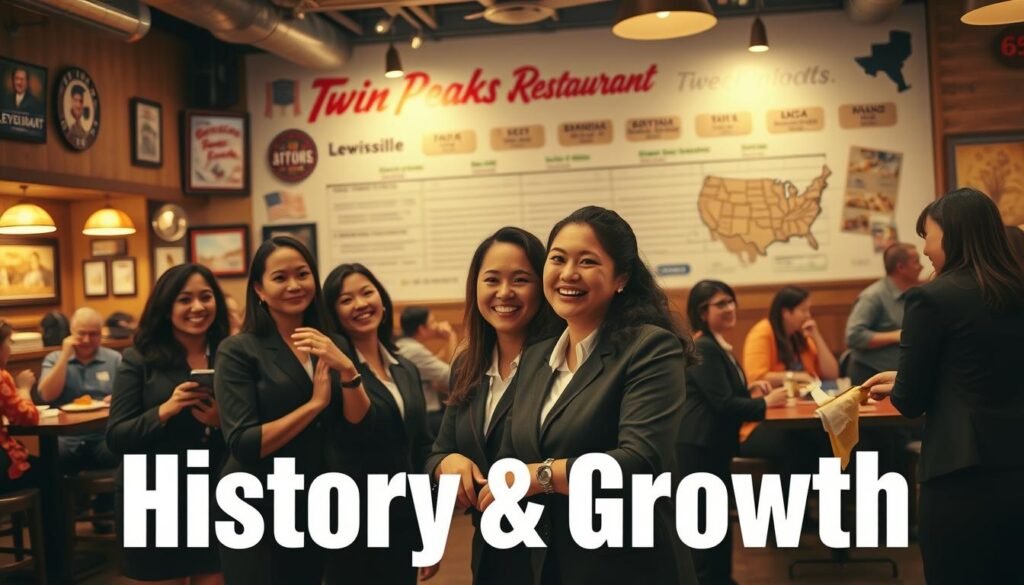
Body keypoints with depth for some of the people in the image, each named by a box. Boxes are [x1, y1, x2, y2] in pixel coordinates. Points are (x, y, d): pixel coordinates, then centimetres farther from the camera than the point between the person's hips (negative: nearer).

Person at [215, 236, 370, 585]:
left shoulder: (329, 346, 5)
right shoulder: (238, 351, -10)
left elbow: (356, 430, -4)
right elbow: (242, 445, -19)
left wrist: (347, 369, -18)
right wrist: (315, 403, -18)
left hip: (317, 509, 5)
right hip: (257, 513, -5)